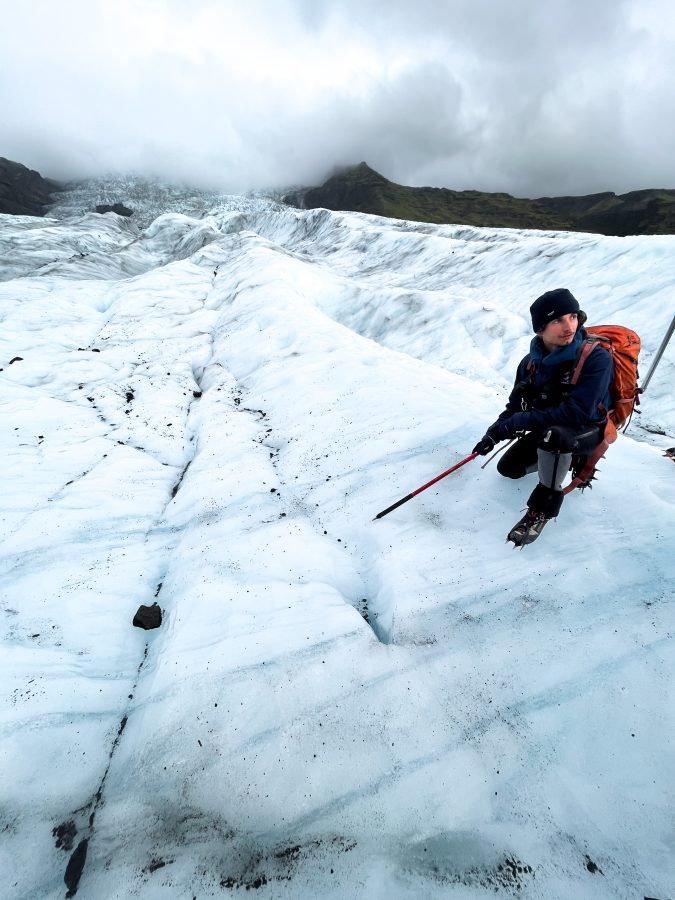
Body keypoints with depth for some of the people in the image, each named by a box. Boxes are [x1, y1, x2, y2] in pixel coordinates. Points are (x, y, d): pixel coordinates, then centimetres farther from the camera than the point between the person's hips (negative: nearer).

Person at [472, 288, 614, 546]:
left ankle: (543, 507, -20)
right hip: (547, 429, 7)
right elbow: (516, 404, 0)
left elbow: (576, 413, -35)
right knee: (508, 467, 7)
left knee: (553, 434, -39)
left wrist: (516, 423, -34)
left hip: (588, 430, -6)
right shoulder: (532, 362, -8)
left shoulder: (597, 358, -27)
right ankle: (569, 457, 29)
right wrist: (494, 433, -17)